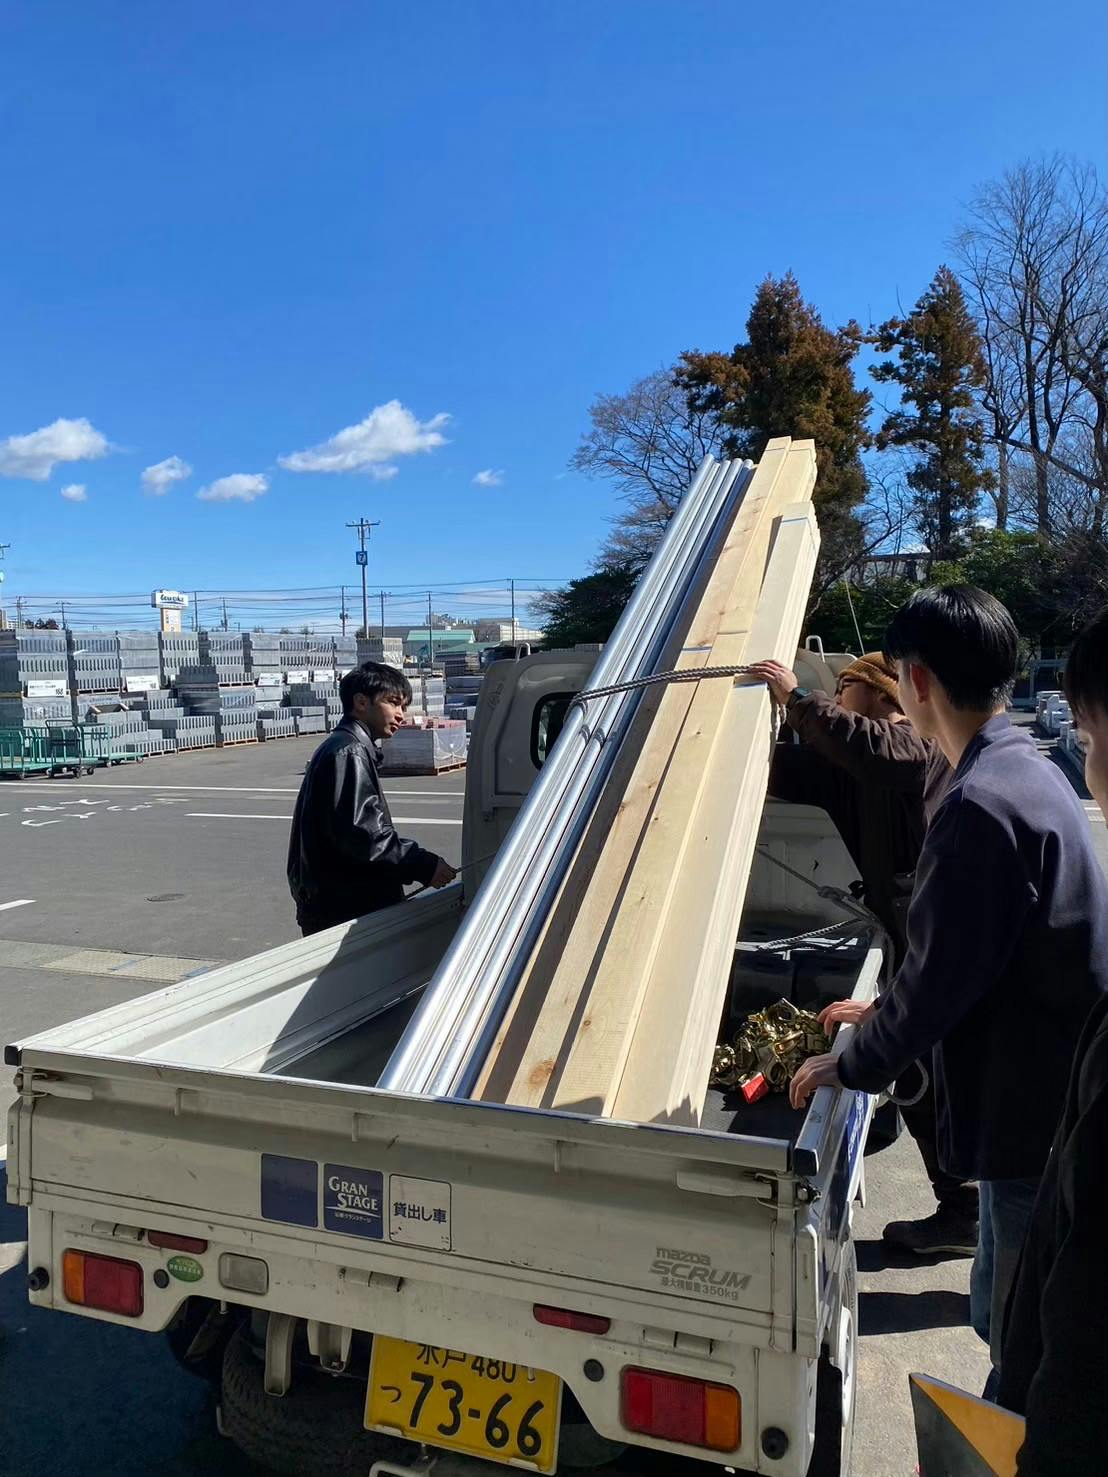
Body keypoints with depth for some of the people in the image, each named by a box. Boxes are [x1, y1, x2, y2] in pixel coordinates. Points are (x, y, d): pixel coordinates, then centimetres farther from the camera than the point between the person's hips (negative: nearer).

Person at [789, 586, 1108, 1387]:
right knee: (1006, 1320, 23)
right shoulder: (1030, 772, 8)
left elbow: (942, 974, -21)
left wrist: (851, 1064, -5)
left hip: (1036, 1119, -10)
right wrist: (893, 1012, 23)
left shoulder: (981, 804, -25)